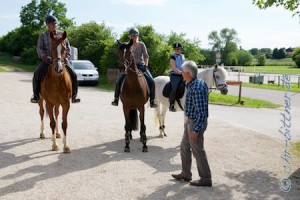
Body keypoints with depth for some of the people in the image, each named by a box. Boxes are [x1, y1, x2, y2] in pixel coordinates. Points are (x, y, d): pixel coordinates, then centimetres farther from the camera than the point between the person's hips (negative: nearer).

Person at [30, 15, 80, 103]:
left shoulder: (61, 34, 10)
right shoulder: (42, 36, 7)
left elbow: (67, 46, 10)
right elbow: (39, 48, 0)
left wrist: (67, 56, -6)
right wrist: (44, 56, -19)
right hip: (47, 60, 0)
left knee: (73, 74, -19)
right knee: (37, 74, -23)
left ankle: (74, 95, -6)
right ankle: (36, 95, -7)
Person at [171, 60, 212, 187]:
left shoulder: (196, 88, -25)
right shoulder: (194, 84, 6)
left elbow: (202, 112, -26)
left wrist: (195, 130, -24)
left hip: (195, 123, -10)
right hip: (190, 121, 10)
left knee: (198, 151, 2)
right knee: (184, 147, 19)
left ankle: (206, 179, 16)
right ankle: (185, 174, 31)